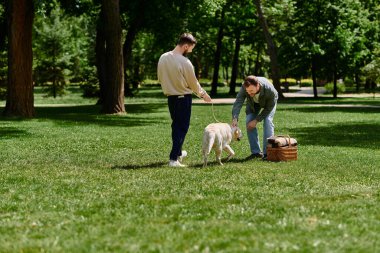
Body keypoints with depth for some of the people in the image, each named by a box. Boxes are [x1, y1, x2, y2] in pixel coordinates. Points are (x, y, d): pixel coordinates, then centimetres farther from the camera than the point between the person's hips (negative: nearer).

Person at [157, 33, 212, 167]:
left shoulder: (163, 58, -3)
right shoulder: (185, 62, -21)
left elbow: (160, 78, 8)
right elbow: (193, 83, -9)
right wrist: (203, 94, 8)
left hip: (170, 96, 7)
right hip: (184, 97, -7)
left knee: (176, 125, 22)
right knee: (182, 127, 0)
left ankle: (178, 152, 37)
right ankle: (173, 159, -7)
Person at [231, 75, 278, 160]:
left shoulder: (270, 90, -43)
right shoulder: (244, 87, -38)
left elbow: (269, 108, -29)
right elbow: (238, 102, -44)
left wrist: (256, 120, -30)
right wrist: (235, 118, -60)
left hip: (268, 102, -3)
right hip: (253, 103, 3)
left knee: (268, 121, -20)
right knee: (249, 122, -11)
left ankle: (267, 152, -16)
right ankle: (256, 152, -4)